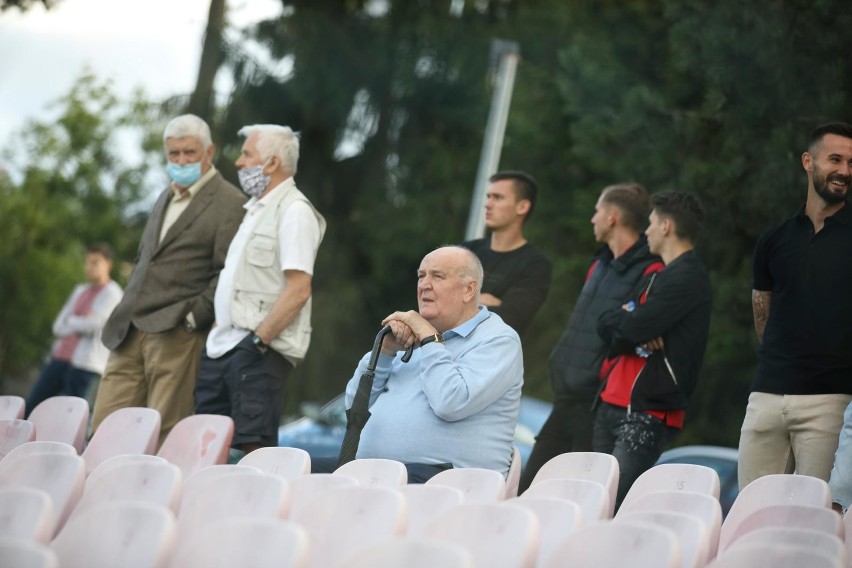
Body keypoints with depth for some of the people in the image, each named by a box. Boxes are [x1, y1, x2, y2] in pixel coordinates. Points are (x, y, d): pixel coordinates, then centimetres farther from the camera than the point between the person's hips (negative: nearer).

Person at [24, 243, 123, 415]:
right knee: (29, 407, 2)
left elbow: (92, 325, -14)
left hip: (84, 364, -7)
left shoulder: (111, 293, -2)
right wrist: (80, 323, -5)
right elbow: (58, 327, 12)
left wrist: (69, 321, 4)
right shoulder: (80, 290, 19)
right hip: (60, 357, 7)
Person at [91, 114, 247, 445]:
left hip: (177, 334, -8)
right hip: (130, 331, 8)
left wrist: (192, 318, -16)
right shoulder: (166, 198, 22)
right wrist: (126, 312, 17)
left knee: (163, 433, -8)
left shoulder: (229, 204, -5)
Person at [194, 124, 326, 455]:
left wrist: (258, 340, -20)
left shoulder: (294, 211, -10)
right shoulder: (257, 208, 21)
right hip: (223, 344, 10)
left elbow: (298, 290, -18)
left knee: (254, 448, -11)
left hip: (259, 352, -9)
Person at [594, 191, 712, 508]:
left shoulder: (688, 278, -9)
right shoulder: (660, 277, 22)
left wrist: (621, 318, 3)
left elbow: (635, 326, -19)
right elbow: (606, 328, 15)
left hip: (647, 413, -9)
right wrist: (635, 328, -6)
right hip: (612, 405, 9)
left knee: (614, 501, -17)